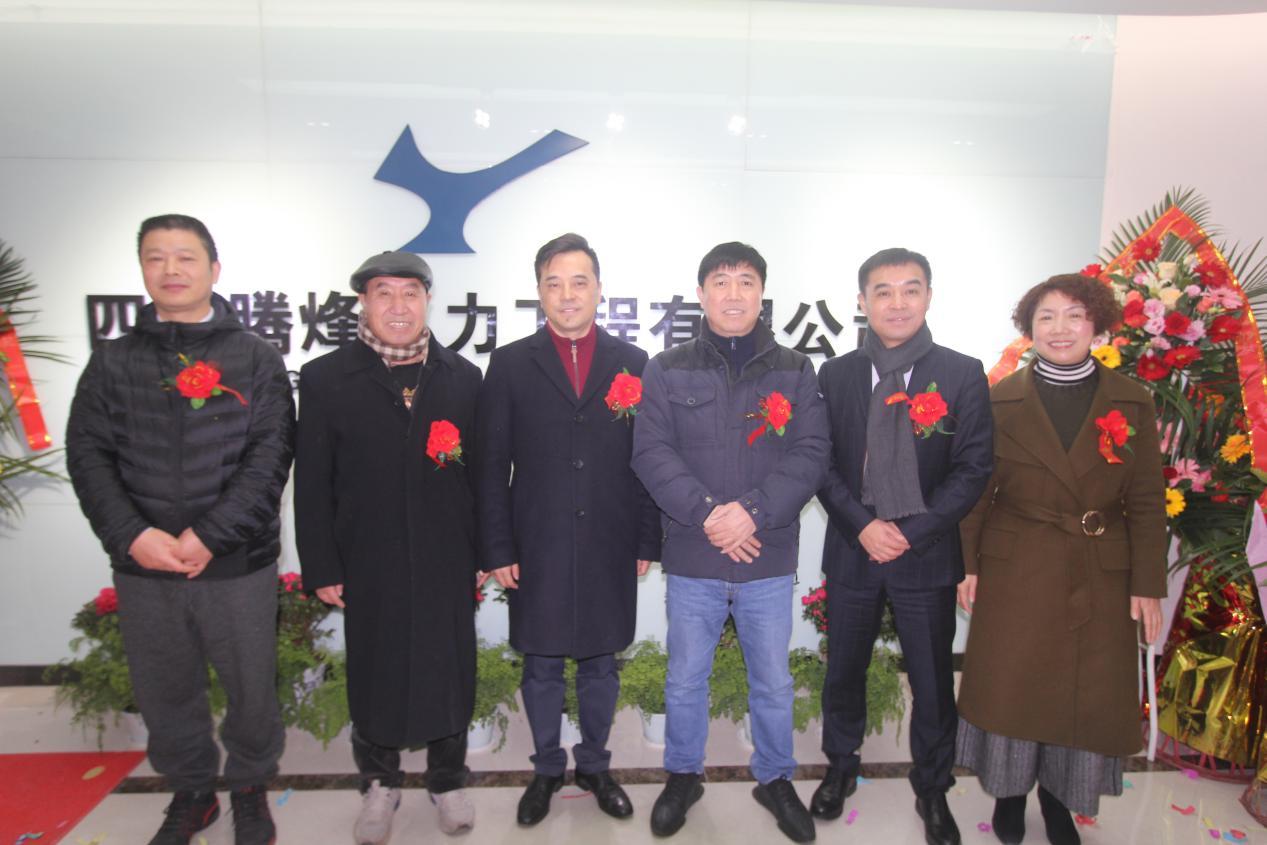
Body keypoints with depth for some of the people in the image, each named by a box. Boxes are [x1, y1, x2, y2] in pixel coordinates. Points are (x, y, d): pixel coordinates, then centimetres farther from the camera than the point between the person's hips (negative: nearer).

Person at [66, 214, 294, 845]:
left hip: (239, 564, -2)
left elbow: (270, 456, -8)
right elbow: (88, 455, 1)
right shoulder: (113, 362, 6)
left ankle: (249, 788, 36)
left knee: (251, 688, 11)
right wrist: (130, 535, -13)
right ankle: (191, 792, 40)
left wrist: (210, 535, -16)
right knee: (165, 695, 16)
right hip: (143, 567, 2)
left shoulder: (256, 359, -1)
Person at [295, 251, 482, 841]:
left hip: (448, 564, 1)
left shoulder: (463, 377, 2)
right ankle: (379, 784, 37)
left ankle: (448, 780, 36)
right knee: (374, 675, 14)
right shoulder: (324, 379, -2)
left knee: (450, 671, 13)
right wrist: (321, 569, -4)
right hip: (368, 566, -1)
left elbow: (482, 472, 3)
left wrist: (485, 554, 1)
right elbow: (312, 485, -2)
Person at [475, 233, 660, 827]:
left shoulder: (633, 364, 3)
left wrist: (647, 541, 1)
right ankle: (547, 769, 33)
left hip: (610, 549, 1)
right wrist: (497, 551, -4)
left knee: (601, 664, 14)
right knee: (541, 667, 12)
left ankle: (594, 766, 35)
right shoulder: (510, 364, 1)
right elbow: (492, 466, 0)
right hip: (537, 550, 0)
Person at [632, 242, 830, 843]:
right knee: (685, 680, 15)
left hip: (769, 559, 1)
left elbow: (810, 453, -5)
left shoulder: (794, 371, 3)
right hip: (691, 558, 0)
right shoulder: (667, 370, 0)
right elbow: (652, 452, -7)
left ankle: (775, 778, 39)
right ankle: (682, 777, 38)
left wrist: (752, 511, -18)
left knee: (773, 682, 16)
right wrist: (708, 514, -18)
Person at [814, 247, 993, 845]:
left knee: (933, 682, 11)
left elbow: (973, 469, -7)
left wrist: (911, 533, -14)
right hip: (851, 551, 2)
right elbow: (821, 464, 0)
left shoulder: (963, 374, -4)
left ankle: (932, 790, 35)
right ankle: (841, 768, 40)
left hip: (928, 555, -1)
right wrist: (862, 526, -13)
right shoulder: (835, 375, 2)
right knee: (843, 671, 15)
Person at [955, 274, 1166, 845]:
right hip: (1015, 572, -1)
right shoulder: (1000, 401, -3)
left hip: (1100, 577, 1)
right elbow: (976, 490, 0)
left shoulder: (1132, 402, 0)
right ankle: (1009, 793, 31)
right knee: (1010, 687, 7)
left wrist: (1147, 584, -2)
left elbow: (1147, 502, 1)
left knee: (1088, 694, 10)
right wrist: (966, 565, -4)